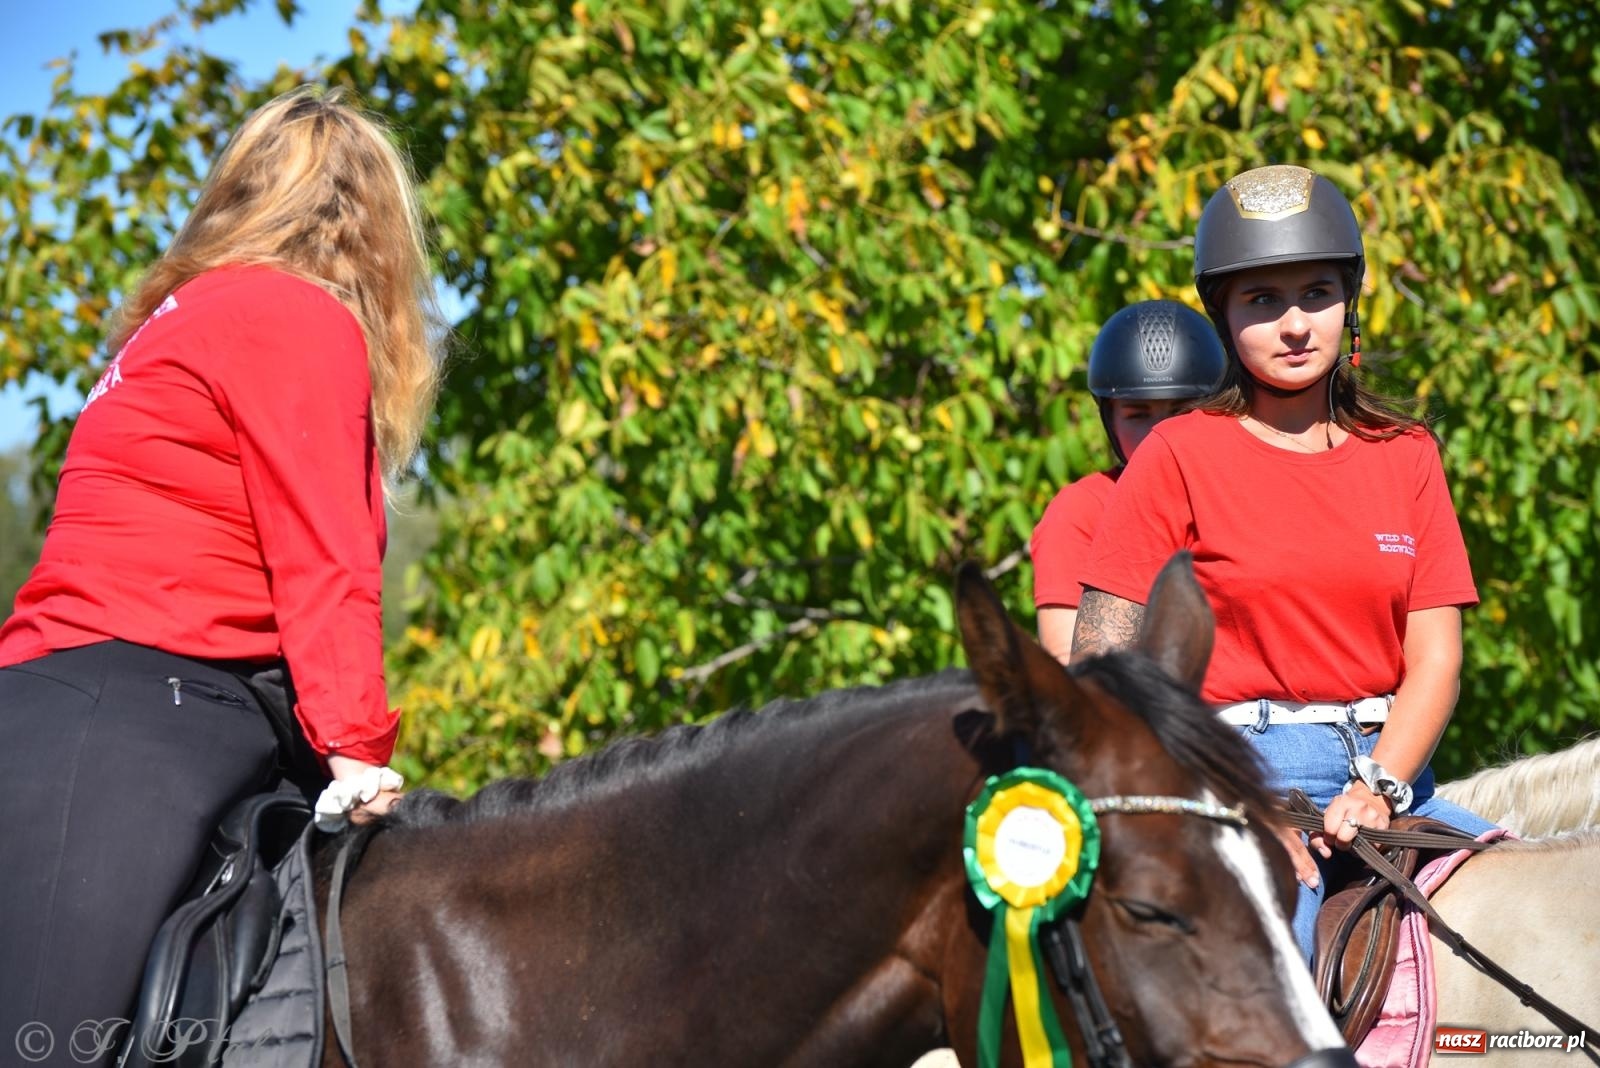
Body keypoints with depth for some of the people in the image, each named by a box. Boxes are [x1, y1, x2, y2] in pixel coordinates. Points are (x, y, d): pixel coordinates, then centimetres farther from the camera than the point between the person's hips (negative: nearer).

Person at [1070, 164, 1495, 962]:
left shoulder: (1406, 455, 13)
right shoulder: (1178, 457, 2)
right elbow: (1099, 671, -3)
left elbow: (1435, 659, 6)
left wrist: (1377, 789, -13)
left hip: (1386, 770, 5)